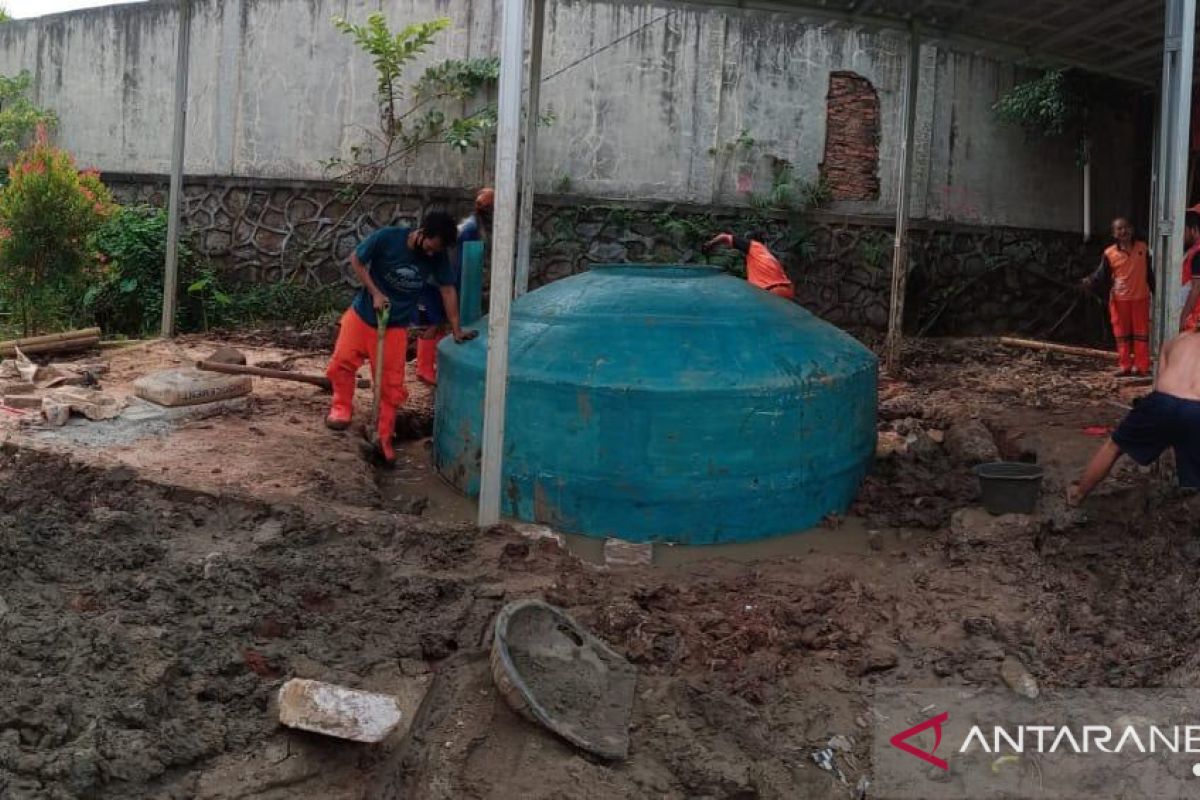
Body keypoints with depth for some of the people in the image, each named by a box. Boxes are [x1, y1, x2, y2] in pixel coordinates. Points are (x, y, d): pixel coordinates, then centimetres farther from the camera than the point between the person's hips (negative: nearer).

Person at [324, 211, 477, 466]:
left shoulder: (437, 257, -13)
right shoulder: (387, 237, -21)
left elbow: (448, 289, -4)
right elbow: (356, 260, -9)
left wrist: (456, 330, -4)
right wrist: (375, 293, -17)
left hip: (396, 325, 1)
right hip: (363, 313, -1)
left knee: (391, 385, 0)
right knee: (341, 362, -9)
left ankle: (384, 439, 11)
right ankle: (342, 407, 17)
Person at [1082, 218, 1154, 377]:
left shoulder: (1143, 248, 0)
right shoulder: (1109, 254, -5)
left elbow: (1149, 273, 8)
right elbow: (1102, 276, -5)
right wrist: (1090, 281, -26)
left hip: (1140, 298, 0)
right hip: (1119, 300, 0)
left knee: (1141, 334, 4)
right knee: (1122, 334, 6)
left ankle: (1141, 367, 10)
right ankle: (1126, 367, 14)